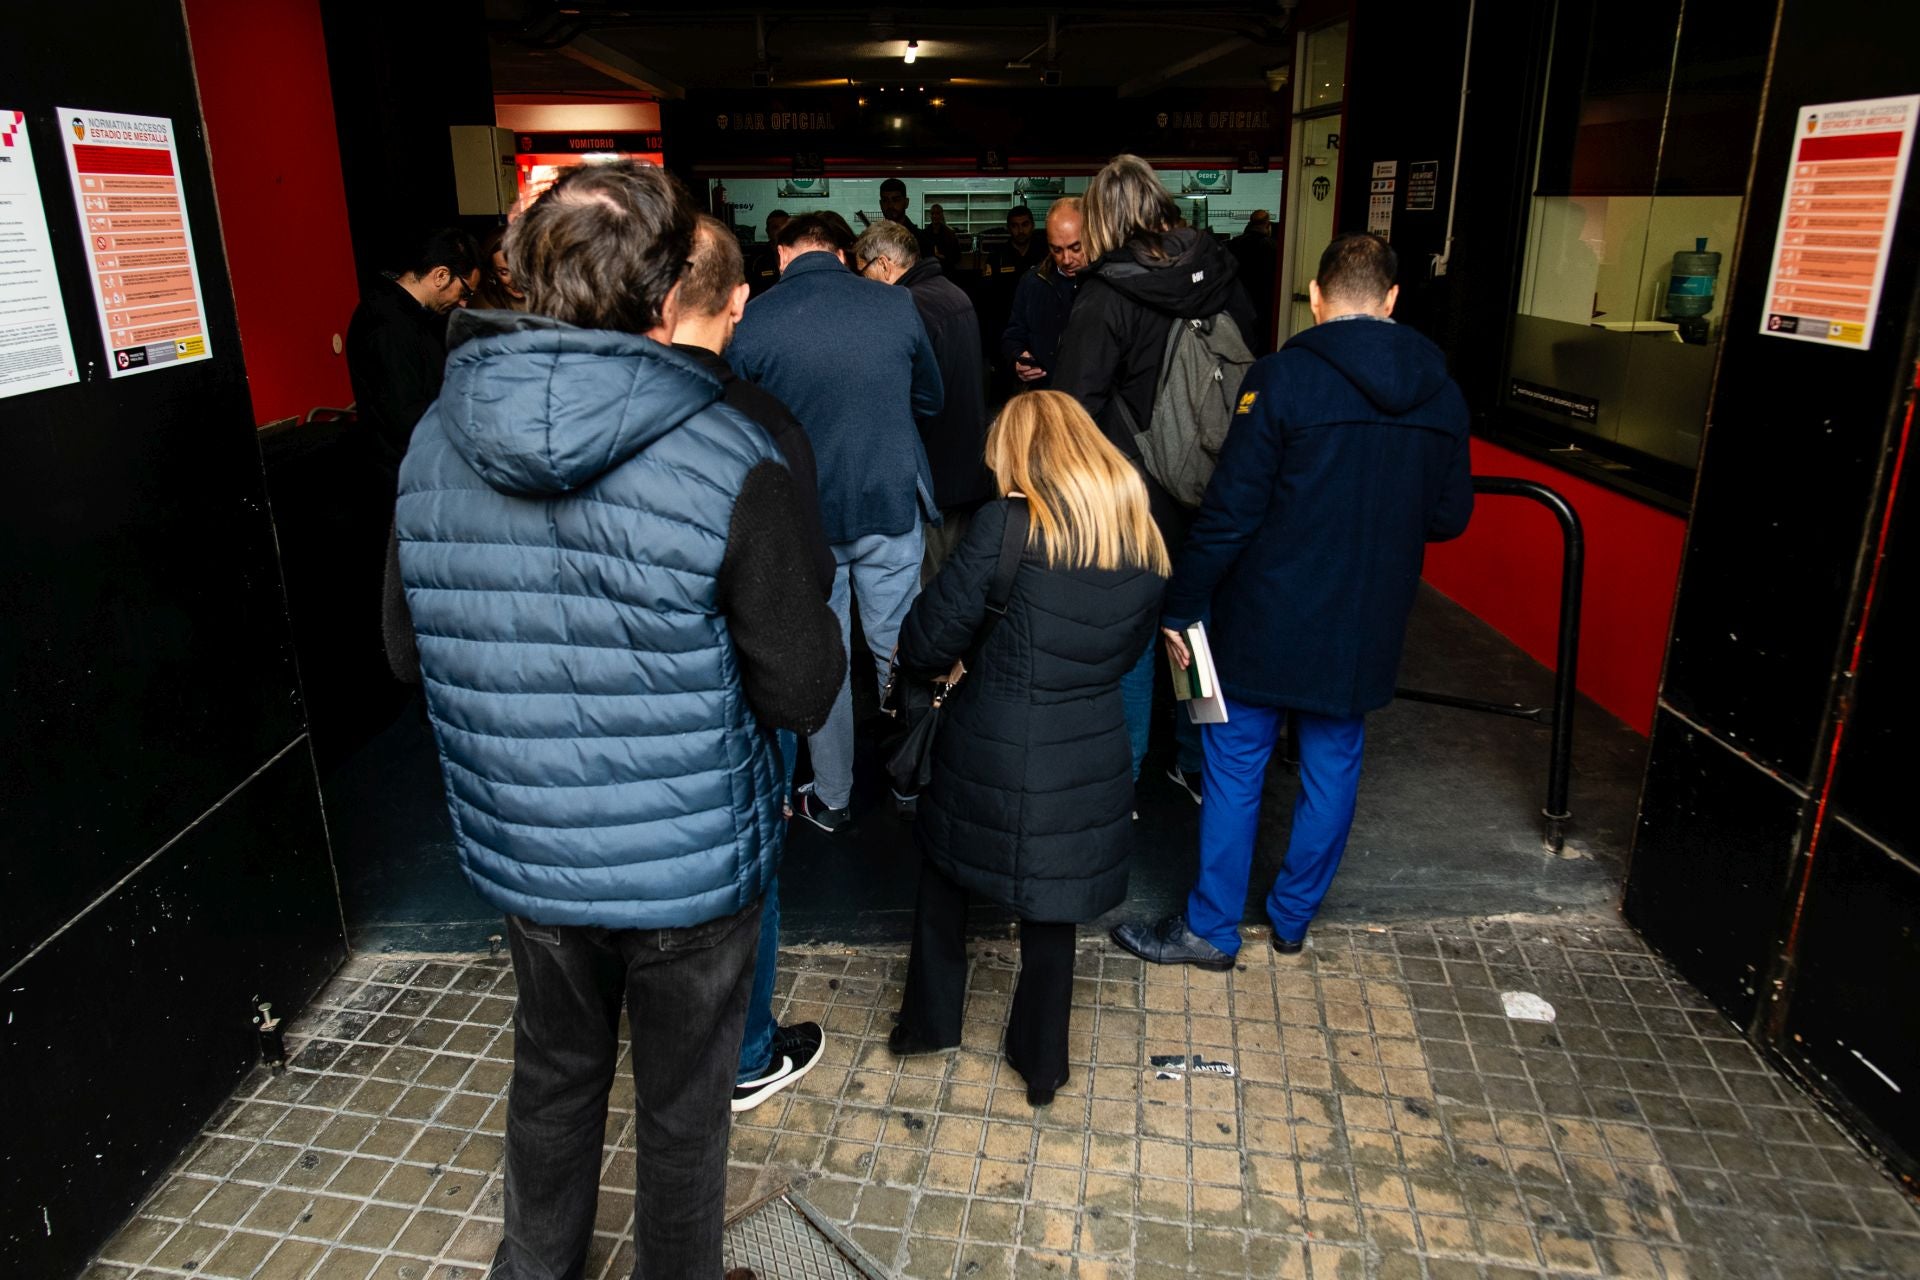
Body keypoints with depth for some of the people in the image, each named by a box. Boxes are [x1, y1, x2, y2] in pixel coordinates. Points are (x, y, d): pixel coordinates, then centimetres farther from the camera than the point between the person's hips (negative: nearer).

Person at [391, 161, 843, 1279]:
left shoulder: (436, 441, -7)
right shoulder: (733, 462, -24)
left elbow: (410, 651, 5)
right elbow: (803, 690, -18)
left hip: (520, 853, 5)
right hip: (690, 865, -4)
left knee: (554, 1072, 29)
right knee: (683, 1104, 20)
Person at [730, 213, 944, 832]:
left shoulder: (751, 320, -10)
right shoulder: (897, 305, -5)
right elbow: (931, 400, 8)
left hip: (804, 514, -1)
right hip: (892, 503, 1)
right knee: (898, 649, 15)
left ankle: (831, 798, 25)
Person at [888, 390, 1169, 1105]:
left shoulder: (1005, 525, -17)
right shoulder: (1144, 537, 0)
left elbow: (926, 642, -13)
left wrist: (953, 660, 8)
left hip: (991, 754, -3)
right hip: (1091, 762, 4)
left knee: (945, 873, 24)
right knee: (1051, 909, 20)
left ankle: (929, 1023, 38)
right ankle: (1041, 1063, 36)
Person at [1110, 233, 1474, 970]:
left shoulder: (1283, 377, -14)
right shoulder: (1440, 391, 2)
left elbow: (1229, 512, -16)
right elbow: (1448, 517, 9)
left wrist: (1180, 606, -8)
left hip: (1268, 619, -4)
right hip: (1365, 628, 5)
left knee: (1235, 769, 7)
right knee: (1332, 769, 17)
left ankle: (1212, 929, 18)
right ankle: (1294, 919, 32)